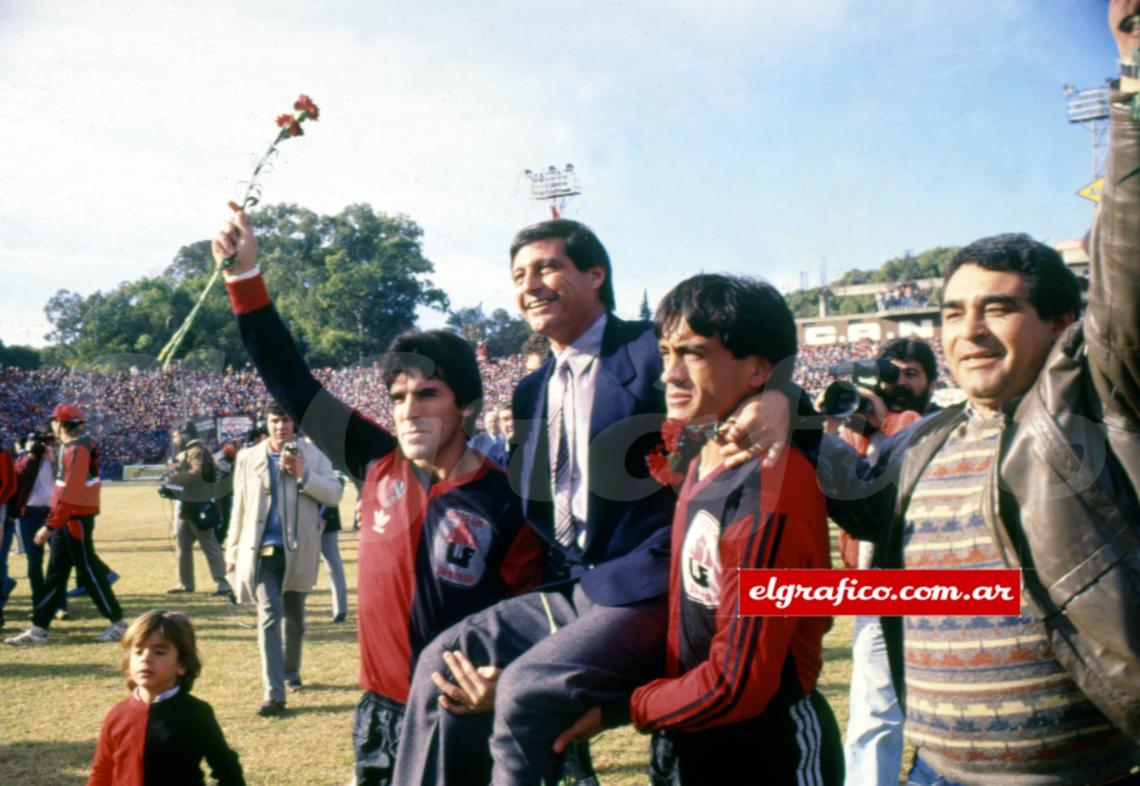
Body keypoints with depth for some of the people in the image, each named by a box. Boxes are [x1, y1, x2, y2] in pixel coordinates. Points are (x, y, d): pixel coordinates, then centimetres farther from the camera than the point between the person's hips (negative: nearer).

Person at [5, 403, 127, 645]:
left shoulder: (77, 449, -18)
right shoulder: (71, 445, 12)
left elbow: (70, 493, -24)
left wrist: (49, 525, -25)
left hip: (76, 518, -10)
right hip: (71, 518, 10)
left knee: (88, 571, -3)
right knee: (55, 573, 12)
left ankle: (118, 623, 5)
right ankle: (38, 629, 18)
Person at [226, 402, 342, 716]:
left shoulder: (312, 455, 1)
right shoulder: (248, 457, 4)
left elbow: (335, 494, -7)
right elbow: (239, 507, 8)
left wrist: (303, 475, -19)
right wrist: (233, 550, 8)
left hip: (297, 550, 1)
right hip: (262, 550, -1)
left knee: (294, 617, 17)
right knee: (269, 616, -12)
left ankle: (291, 672, 40)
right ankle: (274, 693, -11)